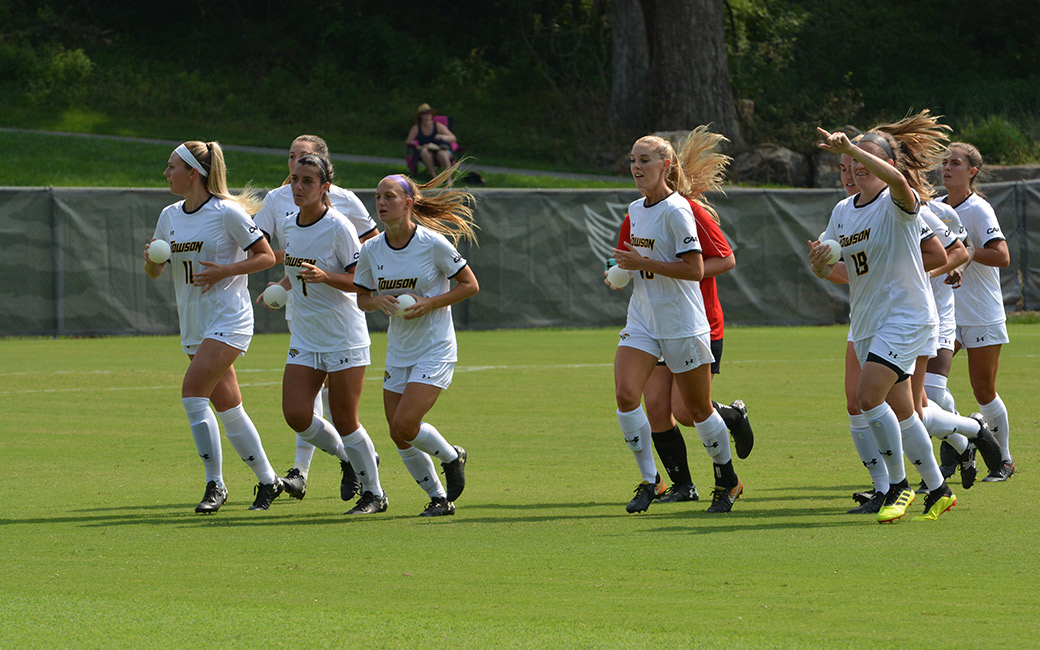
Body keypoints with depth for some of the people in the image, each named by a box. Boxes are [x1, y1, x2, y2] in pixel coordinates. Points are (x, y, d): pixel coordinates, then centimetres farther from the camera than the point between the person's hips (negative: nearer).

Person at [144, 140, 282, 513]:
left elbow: (266, 257, -6)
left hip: (229, 320, -7)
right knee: (227, 407, 8)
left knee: (193, 392, -19)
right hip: (194, 325, 7)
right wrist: (151, 258, -8)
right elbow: (155, 272, 15)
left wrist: (224, 271, -18)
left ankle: (215, 485, -12)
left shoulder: (227, 212, -11)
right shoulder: (169, 217, 9)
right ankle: (267, 480, 20)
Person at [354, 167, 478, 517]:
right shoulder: (371, 250, -1)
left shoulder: (434, 244, -14)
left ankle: (451, 457, 13)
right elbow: (362, 298, 10)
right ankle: (438, 497, 23)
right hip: (398, 352, 6)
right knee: (399, 435, 3)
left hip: (436, 349, -6)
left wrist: (430, 303, -19)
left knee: (405, 424, -17)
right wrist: (378, 301, -14)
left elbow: (470, 285, -7)